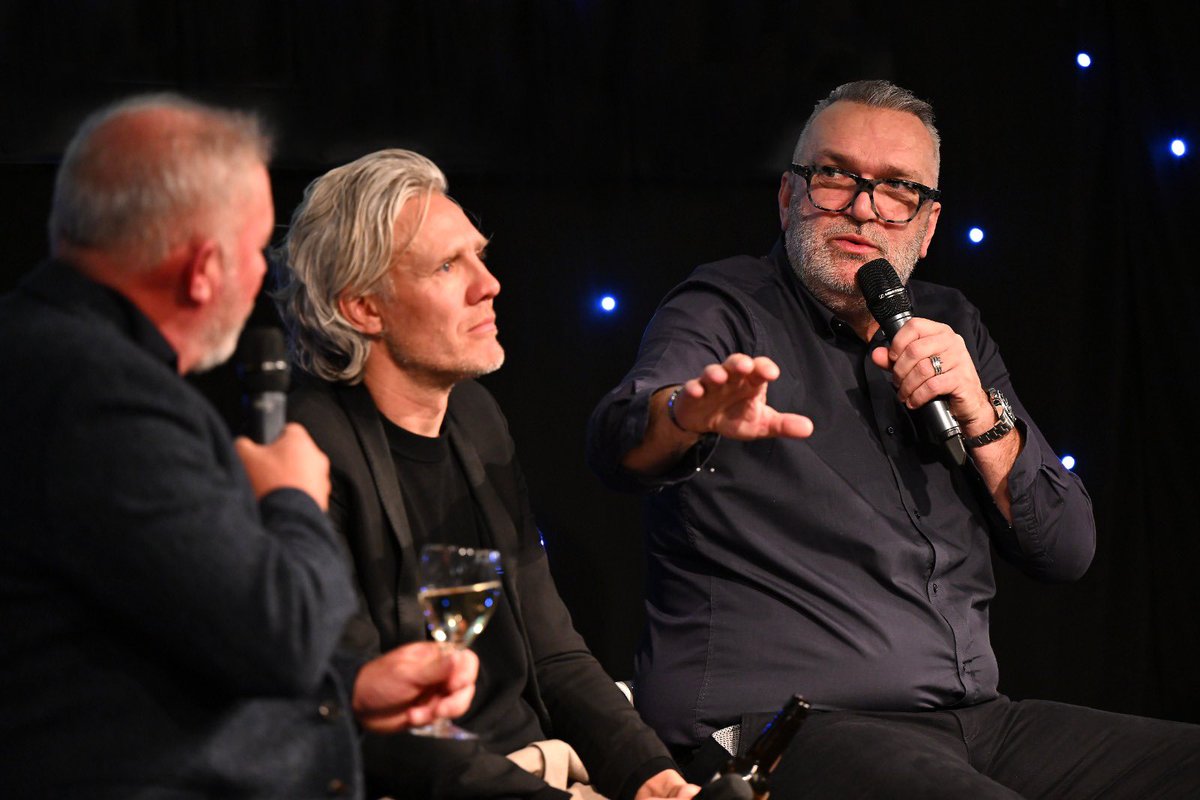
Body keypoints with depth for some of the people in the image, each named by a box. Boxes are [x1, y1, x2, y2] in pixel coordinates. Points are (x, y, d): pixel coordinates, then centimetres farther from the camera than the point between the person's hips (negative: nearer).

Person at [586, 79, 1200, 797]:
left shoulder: (951, 325, 18)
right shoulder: (727, 308, 1)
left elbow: (1067, 551, 13)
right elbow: (620, 440, -22)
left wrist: (982, 418, -5)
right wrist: (692, 413, -46)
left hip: (973, 718, 7)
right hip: (783, 727, -6)